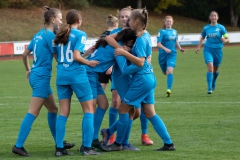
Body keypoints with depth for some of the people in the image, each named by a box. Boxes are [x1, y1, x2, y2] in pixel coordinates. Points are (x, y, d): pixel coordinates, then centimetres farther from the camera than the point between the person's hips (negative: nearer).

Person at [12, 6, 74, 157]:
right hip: (42, 78, -10)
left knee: (53, 109, 17)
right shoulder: (50, 35, -14)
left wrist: (28, 70, 29)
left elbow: (24, 54, 18)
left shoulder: (39, 35, 12)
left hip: (36, 76, 10)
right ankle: (18, 146, -11)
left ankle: (59, 143, 25)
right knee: (33, 113, -9)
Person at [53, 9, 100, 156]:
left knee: (64, 112, 7)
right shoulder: (80, 34, -7)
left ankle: (59, 148, 2)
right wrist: (89, 63, -2)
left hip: (62, 75, 6)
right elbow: (76, 56, -16)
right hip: (77, 75, -6)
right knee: (89, 110, 4)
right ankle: (86, 147, -3)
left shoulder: (61, 35, 12)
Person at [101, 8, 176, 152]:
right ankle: (168, 143, 8)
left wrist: (124, 53, -30)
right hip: (149, 77, 9)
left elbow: (140, 62, -25)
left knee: (124, 109, 2)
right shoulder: (146, 35, 10)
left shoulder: (140, 39, -18)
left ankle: (118, 143, 11)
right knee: (150, 113, 11)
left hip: (142, 79, -9)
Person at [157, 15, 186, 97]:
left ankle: (169, 89, -24)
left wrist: (180, 48, 5)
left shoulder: (174, 32, 9)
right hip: (163, 54, -1)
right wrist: (165, 49, -28)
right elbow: (158, 44, -12)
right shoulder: (162, 32, -5)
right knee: (165, 72, 12)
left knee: (170, 71, -19)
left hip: (172, 54, 1)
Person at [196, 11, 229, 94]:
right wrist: (198, 47, 4)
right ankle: (209, 88, -20)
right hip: (208, 49, 0)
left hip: (218, 50, 0)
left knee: (216, 69, 14)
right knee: (210, 67, -19)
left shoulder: (221, 28, -2)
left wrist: (224, 40, -23)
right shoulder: (206, 28, 4)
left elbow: (227, 39, 0)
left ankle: (213, 83, 45)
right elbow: (202, 38, 19)